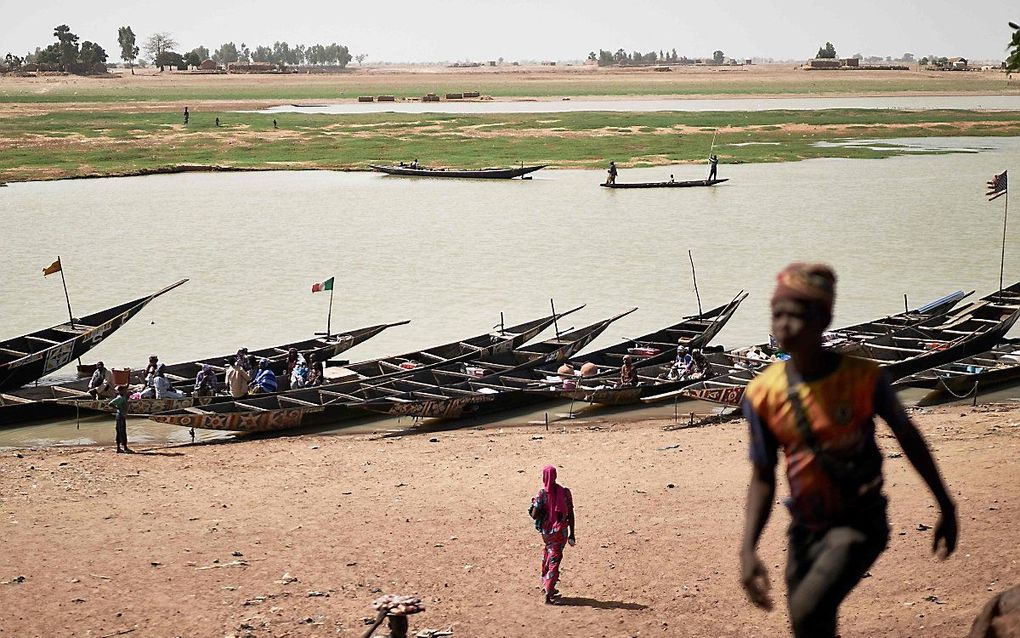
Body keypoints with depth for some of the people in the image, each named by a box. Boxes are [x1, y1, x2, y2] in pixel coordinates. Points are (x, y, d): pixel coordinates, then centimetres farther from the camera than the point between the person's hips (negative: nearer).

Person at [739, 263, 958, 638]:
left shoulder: (863, 378, -13)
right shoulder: (763, 394, -7)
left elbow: (908, 438, 2)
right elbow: (762, 477, 1)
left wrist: (946, 508, 10)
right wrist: (748, 549, -10)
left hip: (860, 524, -4)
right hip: (806, 529, 4)